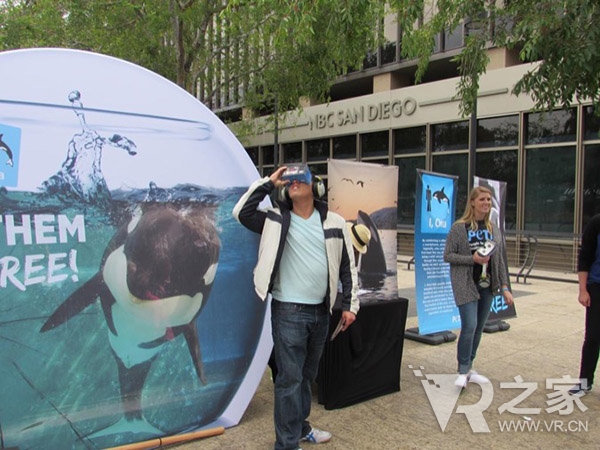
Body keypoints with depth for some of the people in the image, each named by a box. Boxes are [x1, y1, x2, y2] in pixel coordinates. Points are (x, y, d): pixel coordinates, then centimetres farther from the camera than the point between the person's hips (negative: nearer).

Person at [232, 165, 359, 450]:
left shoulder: (334, 222, 3)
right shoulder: (276, 219, -1)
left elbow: (347, 266, 7)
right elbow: (242, 212, -14)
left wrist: (350, 305, 5)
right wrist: (268, 183, -11)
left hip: (320, 311, 4)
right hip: (288, 311, -4)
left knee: (307, 375, 19)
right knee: (290, 378, -2)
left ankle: (300, 426, 37)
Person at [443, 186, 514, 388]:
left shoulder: (493, 229, 7)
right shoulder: (459, 227, -7)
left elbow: (500, 260, 8)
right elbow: (447, 255, -7)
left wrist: (505, 287, 4)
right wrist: (472, 259, -19)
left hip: (487, 286, 5)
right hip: (466, 285, -5)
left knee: (478, 328, 10)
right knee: (469, 326, -12)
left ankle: (469, 368, 24)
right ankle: (463, 371, 3)